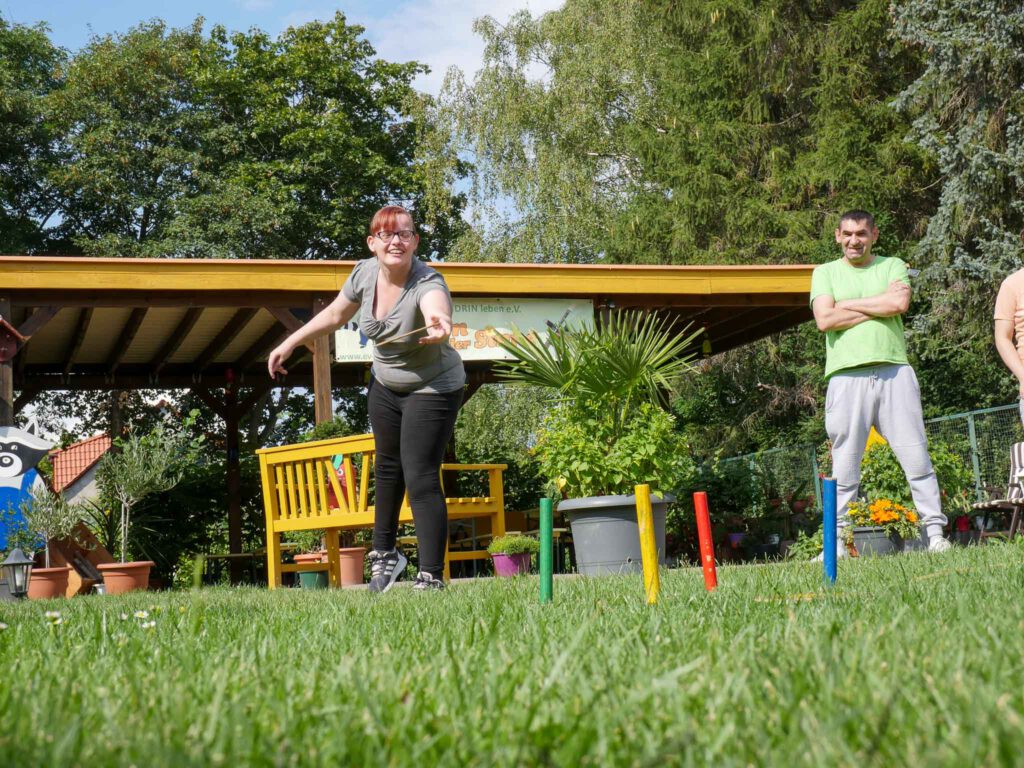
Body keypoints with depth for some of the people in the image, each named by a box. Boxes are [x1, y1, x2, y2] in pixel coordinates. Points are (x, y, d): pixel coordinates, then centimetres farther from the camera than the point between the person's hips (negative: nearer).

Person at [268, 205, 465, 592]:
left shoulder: (427, 283, -31)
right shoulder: (364, 273, -13)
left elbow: (437, 310, -57)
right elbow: (334, 315, 7)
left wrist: (438, 325, -80)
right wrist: (289, 344, 11)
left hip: (432, 389, -6)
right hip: (385, 386, 7)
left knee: (420, 478, -14)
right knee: (387, 468, 20)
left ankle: (431, 577, -8)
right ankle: (384, 553, 39)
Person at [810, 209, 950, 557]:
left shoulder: (893, 266, 14)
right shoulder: (825, 273, 14)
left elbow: (900, 303, -6)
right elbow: (824, 319, -3)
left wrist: (847, 305, -1)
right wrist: (879, 307, -1)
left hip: (894, 371, 1)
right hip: (846, 376, 0)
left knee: (916, 456, -1)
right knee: (844, 467, 0)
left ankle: (935, 532, 4)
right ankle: (838, 544, 5)